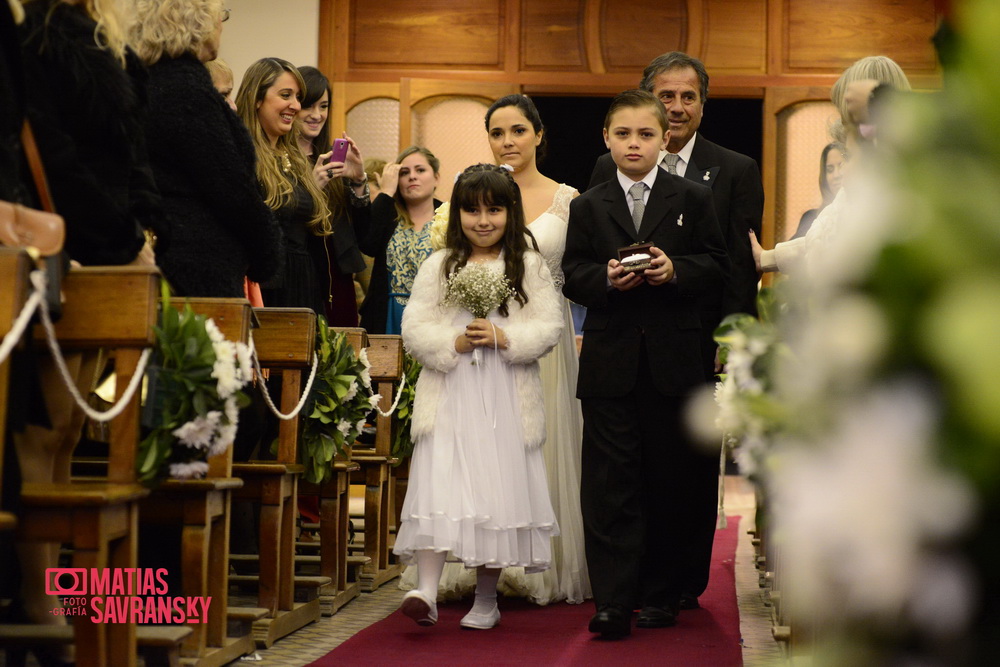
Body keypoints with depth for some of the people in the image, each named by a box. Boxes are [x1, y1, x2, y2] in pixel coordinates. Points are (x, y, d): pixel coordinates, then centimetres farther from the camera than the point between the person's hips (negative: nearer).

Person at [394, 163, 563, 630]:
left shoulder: (530, 266, 6)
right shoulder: (438, 266, 8)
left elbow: (549, 327, 0)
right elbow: (414, 329, 3)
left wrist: (503, 337, -14)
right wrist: (454, 343, -13)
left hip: (506, 401, 0)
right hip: (449, 397, 0)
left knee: (499, 492, 4)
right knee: (439, 487, -11)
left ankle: (486, 600, 15)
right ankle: (426, 591, -17)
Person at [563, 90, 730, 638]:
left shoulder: (693, 199, 7)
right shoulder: (588, 207, 10)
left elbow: (717, 265, 2)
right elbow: (572, 276, 5)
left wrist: (675, 270, -15)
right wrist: (606, 278, -15)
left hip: (672, 361, 0)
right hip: (609, 361, 0)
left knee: (668, 481, 6)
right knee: (609, 483, -4)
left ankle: (660, 594, 17)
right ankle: (612, 602, -5)